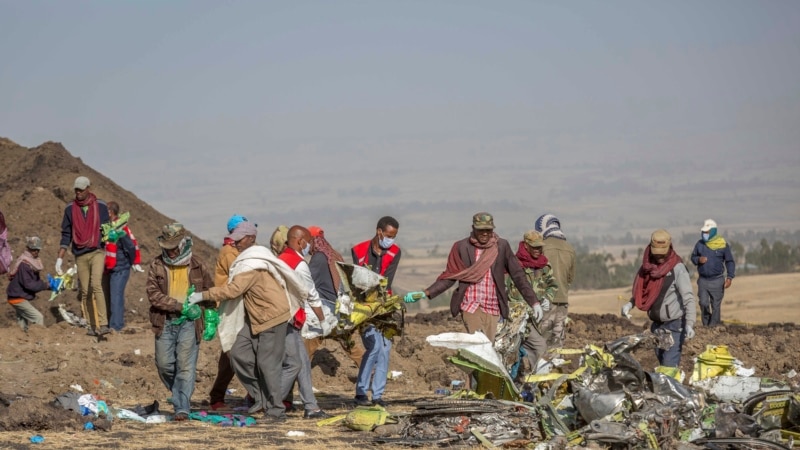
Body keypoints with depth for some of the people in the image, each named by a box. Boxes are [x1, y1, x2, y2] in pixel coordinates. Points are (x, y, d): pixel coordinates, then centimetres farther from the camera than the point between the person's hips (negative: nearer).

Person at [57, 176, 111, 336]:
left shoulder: (101, 206, 2)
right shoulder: (70, 209, 6)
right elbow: (66, 235, 10)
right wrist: (60, 258, 5)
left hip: (97, 252, -3)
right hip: (80, 255, 3)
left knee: (96, 284, -21)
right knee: (85, 292, 2)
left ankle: (103, 324, -23)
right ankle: (91, 326, 9)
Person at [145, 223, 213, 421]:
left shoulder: (197, 266, 4)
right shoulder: (156, 265, 2)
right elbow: (153, 294, -8)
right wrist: (179, 306, -16)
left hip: (189, 322, -1)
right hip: (165, 322, 1)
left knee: (186, 365, -7)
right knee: (164, 364, 2)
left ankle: (182, 408, -7)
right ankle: (179, 395, 26)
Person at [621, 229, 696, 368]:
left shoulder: (677, 269, -14)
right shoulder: (648, 267, 6)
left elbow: (688, 298, -19)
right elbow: (641, 292, 19)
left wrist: (689, 324, -29)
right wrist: (630, 304, -1)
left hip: (674, 325, -7)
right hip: (657, 324, 7)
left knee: (670, 364, -13)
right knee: (661, 361, 13)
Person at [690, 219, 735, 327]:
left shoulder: (723, 245, -3)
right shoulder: (699, 244, 4)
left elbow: (730, 262, 2)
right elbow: (693, 257, 16)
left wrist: (729, 277, -7)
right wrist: (698, 260, -9)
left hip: (717, 281, -2)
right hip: (703, 280, 2)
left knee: (716, 305, 0)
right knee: (703, 303, -3)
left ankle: (714, 325, 6)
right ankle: (705, 325, 14)